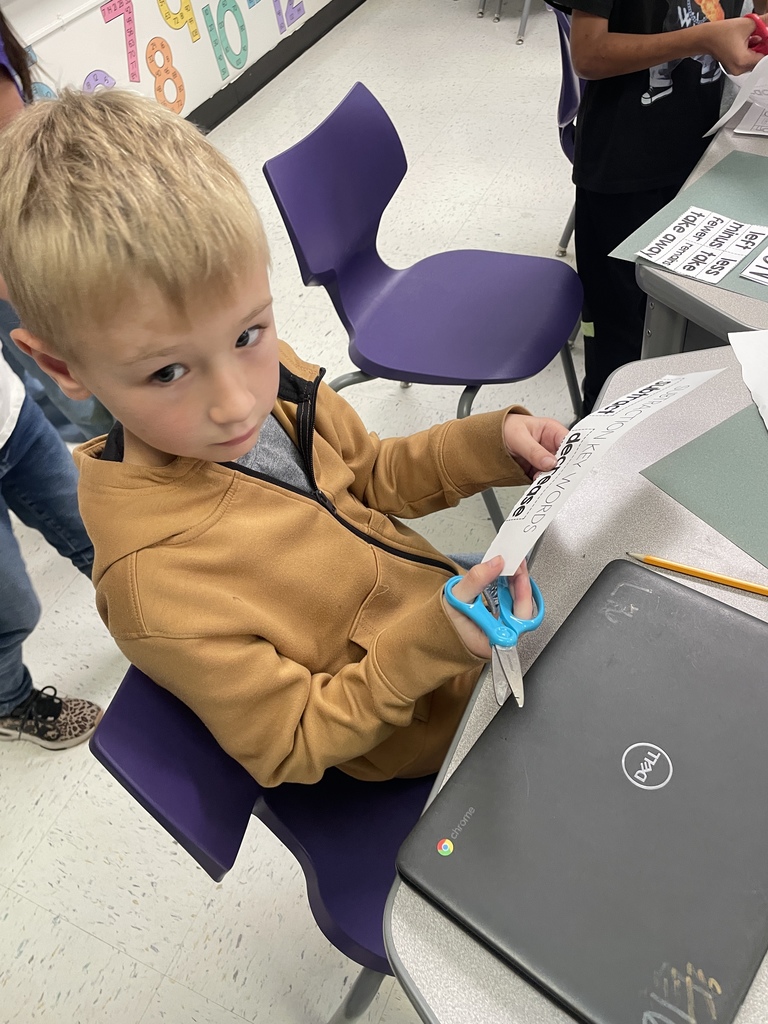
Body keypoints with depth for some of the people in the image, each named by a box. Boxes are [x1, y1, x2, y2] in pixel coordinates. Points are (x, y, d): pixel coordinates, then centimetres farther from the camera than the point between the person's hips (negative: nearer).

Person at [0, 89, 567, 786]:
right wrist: (427, 646, -37)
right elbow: (291, 748, -23)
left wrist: (490, 443, -15)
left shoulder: (272, 377, -19)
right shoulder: (157, 583, -37)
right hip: (424, 730, -5)